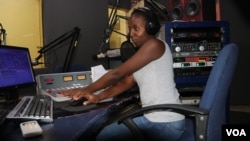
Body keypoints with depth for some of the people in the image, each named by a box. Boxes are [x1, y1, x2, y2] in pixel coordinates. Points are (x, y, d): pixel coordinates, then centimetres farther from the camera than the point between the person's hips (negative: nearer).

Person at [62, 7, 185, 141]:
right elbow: (125, 82, 11)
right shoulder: (143, 53, 14)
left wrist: (86, 90, -7)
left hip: (166, 122, -9)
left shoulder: (154, 45, -16)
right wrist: (98, 97, -2)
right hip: (151, 117, 9)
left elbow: (117, 74, -17)